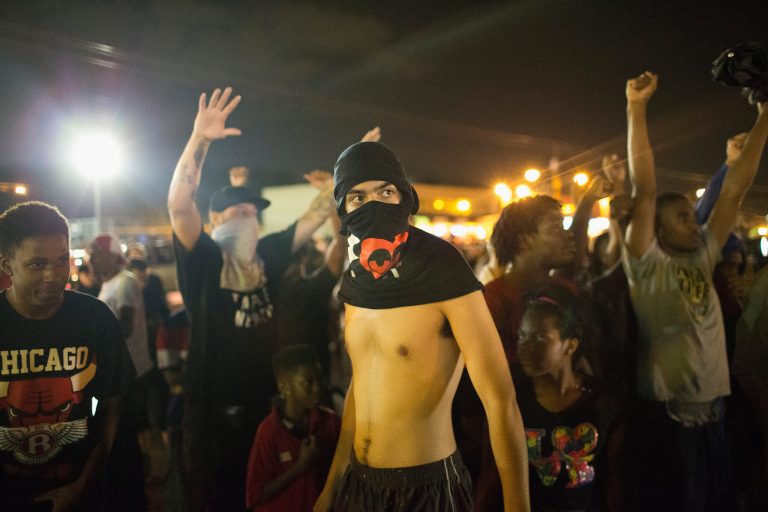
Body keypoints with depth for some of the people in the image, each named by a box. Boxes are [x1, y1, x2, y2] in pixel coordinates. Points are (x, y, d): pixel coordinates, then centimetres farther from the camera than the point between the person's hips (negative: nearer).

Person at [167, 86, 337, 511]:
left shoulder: (268, 254, 7)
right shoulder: (203, 260, -8)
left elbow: (316, 217, 14)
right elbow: (179, 205, -23)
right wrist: (199, 138, -31)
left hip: (265, 401, 5)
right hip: (213, 407, -5)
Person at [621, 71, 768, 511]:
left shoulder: (703, 257, 10)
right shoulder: (647, 265, -6)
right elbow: (644, 190, -14)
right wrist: (637, 108, -17)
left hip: (712, 413, 6)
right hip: (666, 417, -6)